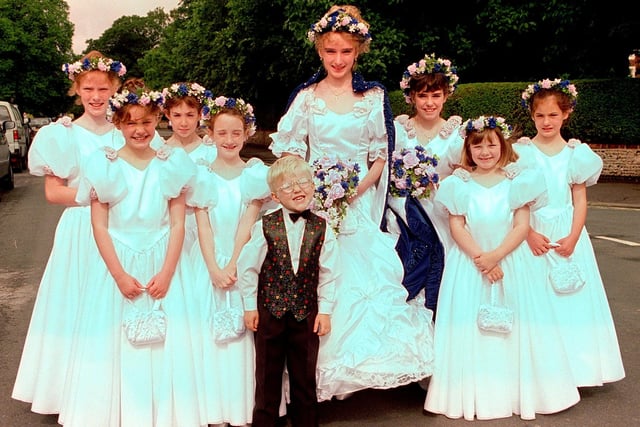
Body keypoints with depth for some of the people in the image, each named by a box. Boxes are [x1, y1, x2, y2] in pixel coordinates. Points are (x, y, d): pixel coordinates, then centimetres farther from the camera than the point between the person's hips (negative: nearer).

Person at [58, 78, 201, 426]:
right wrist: (120, 275, -11)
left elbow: (177, 224, -1)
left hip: (163, 265, 1)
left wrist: (166, 273, -9)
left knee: (165, 348, 5)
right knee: (115, 347, 5)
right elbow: (99, 226, -4)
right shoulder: (104, 164, -3)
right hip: (117, 263, 0)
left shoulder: (173, 163, 0)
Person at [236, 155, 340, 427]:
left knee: (305, 379, 13)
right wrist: (250, 307, -1)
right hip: (269, 310, -1)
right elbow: (247, 267, -2)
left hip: (307, 313, 1)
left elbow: (328, 273, 0)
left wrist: (324, 310, -1)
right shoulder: (265, 227, -9)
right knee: (267, 377, 12)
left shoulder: (321, 229, -5)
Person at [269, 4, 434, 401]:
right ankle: (319, 368, 12)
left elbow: (381, 158, 3)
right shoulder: (304, 96, 4)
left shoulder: (375, 96, 3)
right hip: (313, 203, 0)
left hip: (359, 204, 0)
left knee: (363, 277, -7)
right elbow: (288, 153, 4)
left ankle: (360, 361, 9)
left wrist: (355, 191, -12)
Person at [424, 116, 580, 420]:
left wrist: (496, 255, -18)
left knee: (514, 326, 2)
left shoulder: (516, 181, 1)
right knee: (470, 326, 0)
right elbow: (456, 226, -4)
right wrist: (479, 257, -16)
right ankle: (474, 393, 11)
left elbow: (521, 226, -5)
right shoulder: (459, 183, 2)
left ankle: (518, 391, 16)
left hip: (510, 261, 0)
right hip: (469, 262, 0)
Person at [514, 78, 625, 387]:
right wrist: (530, 234, -15)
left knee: (569, 296, 4)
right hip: (531, 233, -1)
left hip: (566, 234, 2)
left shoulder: (576, 153, 5)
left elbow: (580, 199, 4)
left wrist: (573, 237, -9)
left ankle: (570, 363, 16)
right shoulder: (522, 151, 0)